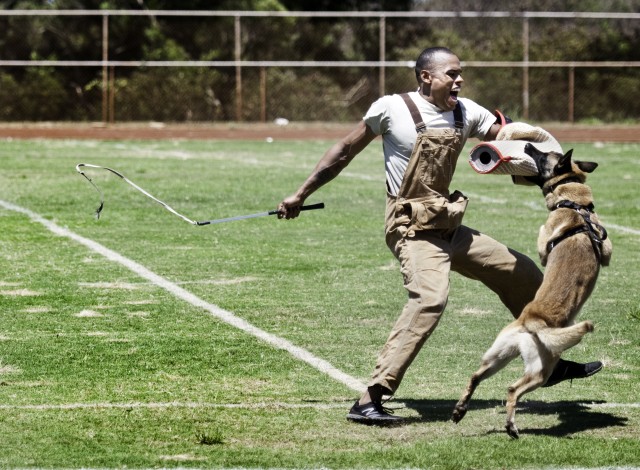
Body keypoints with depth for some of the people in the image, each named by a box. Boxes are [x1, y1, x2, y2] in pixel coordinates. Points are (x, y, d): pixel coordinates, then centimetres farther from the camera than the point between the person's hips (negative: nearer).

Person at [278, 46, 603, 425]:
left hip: (449, 226, 8)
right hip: (413, 228, -8)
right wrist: (301, 195, 3)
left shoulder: (466, 113, 4)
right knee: (431, 298, -32)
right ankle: (369, 401, -34)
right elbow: (345, 152, -1)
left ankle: (551, 365, 37)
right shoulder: (392, 109, -11)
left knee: (523, 273, 15)